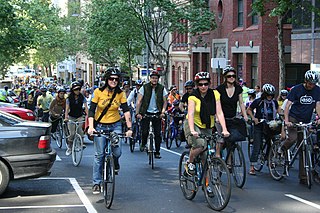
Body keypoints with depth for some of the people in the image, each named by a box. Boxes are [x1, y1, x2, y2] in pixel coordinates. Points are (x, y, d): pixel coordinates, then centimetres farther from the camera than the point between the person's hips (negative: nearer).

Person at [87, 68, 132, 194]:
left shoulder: (120, 93, -5)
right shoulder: (98, 92, -9)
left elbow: (126, 111, -9)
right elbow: (91, 110, -10)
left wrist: (129, 128, -19)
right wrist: (91, 126, -23)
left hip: (115, 125, 1)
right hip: (100, 126, -1)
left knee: (117, 152, -14)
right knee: (99, 155, -2)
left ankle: (115, 164, 23)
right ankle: (97, 183, 7)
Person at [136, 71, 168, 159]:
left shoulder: (161, 88, 3)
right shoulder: (144, 88, -2)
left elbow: (164, 101, 7)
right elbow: (139, 101, -3)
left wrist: (163, 112, -9)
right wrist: (137, 113, -13)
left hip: (157, 114, 1)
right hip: (146, 113, -1)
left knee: (158, 134, -2)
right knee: (144, 131, -11)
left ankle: (157, 152, 8)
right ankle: (143, 144, 21)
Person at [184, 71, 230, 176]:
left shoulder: (214, 94, -8)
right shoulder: (193, 96, -15)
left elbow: (219, 113, -14)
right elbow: (190, 114, -26)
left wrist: (224, 129, -26)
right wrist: (192, 130, -41)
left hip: (207, 127, 3)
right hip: (194, 124, -3)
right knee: (200, 144, -29)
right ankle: (189, 163, -5)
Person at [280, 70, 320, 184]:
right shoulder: (296, 89, -8)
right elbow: (287, 105, -10)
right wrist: (286, 120, -24)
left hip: (306, 122, 3)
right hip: (293, 118, -3)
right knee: (292, 138, -30)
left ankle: (303, 177, 4)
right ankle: (281, 150, 4)